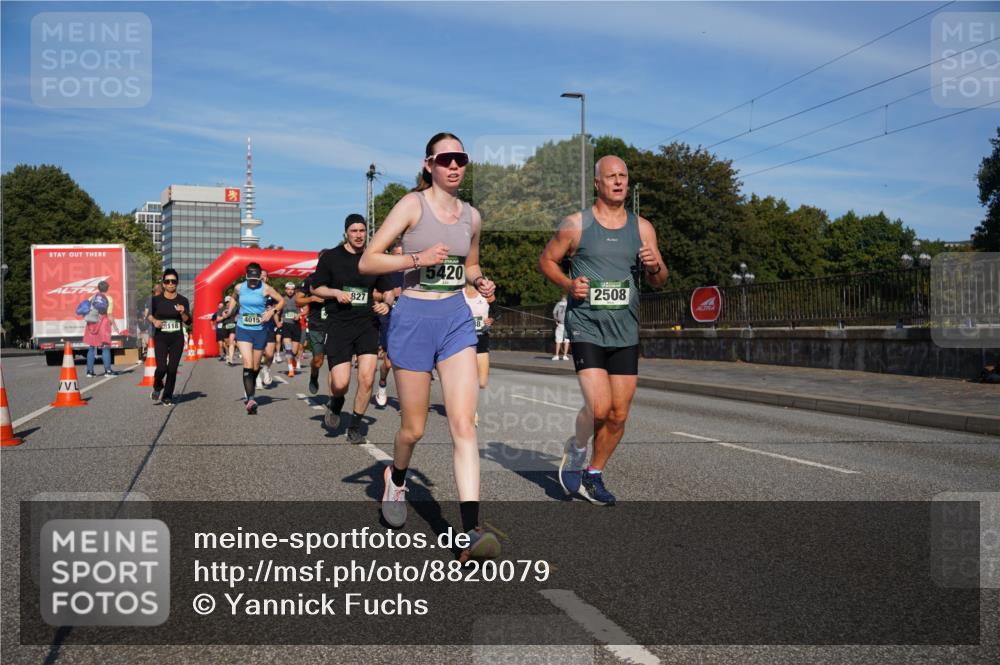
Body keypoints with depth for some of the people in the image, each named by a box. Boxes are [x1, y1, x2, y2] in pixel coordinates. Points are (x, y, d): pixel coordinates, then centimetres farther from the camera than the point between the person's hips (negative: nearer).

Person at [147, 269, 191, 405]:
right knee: (161, 367, -13)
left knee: (172, 369, 0)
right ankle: (157, 387, 19)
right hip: (160, 338, -1)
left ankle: (167, 396, 16)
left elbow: (188, 321, 0)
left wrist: (182, 312, -20)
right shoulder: (156, 300, 0)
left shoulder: (183, 301, 2)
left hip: (177, 339, 1)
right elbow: (149, 315, 13)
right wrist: (154, 321, -8)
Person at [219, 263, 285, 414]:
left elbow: (281, 300, 2)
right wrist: (229, 310, 7)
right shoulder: (239, 287, 0)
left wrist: (272, 311, -13)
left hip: (260, 331, 0)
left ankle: (249, 390, 40)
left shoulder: (265, 289, -7)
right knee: (248, 364, -17)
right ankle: (250, 400, -23)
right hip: (243, 330, 0)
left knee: (256, 366, 12)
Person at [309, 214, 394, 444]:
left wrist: (386, 304, -5)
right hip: (339, 324, -2)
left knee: (367, 379, -10)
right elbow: (316, 288, 9)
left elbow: (387, 290, 17)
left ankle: (355, 427, 11)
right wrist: (336, 293, -9)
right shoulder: (331, 257, 3)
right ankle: (336, 403, 29)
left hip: (367, 323, 2)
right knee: (340, 384, -10)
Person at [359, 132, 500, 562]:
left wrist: (480, 282, 5)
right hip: (414, 318, -3)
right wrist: (418, 258, -21)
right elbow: (367, 261, -9)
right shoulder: (412, 204, -4)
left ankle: (471, 531, -15)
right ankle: (396, 478, 42)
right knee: (414, 427, 7)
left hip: (456, 319, 3)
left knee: (463, 425, -10)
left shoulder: (471, 216, 10)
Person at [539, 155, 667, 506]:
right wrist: (567, 283, -11)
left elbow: (659, 281, 13)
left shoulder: (642, 227, 8)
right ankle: (576, 450, 14)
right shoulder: (576, 224, -2)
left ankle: (593, 475, 25)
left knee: (618, 414, 6)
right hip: (586, 329, -4)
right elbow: (546, 260, 8)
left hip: (625, 333, 4)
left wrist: (654, 266, -10)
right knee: (598, 406, -17)